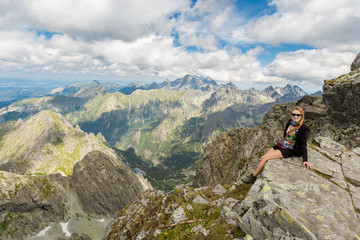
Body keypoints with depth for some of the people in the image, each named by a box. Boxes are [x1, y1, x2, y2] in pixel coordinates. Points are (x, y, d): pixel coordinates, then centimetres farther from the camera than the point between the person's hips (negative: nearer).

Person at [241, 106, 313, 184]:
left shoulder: (304, 129, -13)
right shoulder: (290, 122, 5)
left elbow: (303, 145, -14)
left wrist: (305, 160, -20)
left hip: (289, 150, -7)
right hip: (281, 145, 7)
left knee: (264, 158, -18)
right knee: (263, 158, -6)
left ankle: (252, 178, -5)